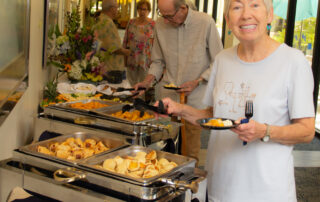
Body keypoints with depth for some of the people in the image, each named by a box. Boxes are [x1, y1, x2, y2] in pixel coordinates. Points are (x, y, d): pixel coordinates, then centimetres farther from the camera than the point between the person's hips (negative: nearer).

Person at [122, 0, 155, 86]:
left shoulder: (153, 24, -2)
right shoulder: (131, 22, 8)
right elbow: (125, 40, 12)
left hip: (145, 59, -3)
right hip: (131, 59, 3)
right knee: (131, 85, 10)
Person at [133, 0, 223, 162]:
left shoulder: (206, 23, -10)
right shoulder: (160, 24, 2)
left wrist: (196, 82, -13)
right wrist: (148, 81, -2)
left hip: (194, 97, -3)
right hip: (167, 95, 3)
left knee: (191, 152, 3)